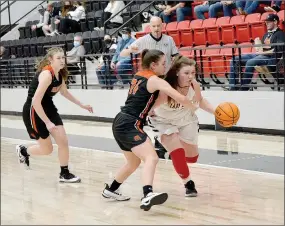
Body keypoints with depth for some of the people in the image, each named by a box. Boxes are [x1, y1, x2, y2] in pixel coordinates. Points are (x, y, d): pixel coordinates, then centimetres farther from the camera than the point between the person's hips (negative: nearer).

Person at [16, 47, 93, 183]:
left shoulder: (60, 74, -1)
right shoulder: (46, 74, -28)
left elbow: (64, 92, 20)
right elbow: (36, 101, -30)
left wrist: (82, 105, 20)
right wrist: (47, 122, -28)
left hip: (48, 108, 8)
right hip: (34, 111, -8)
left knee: (63, 142, -1)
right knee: (47, 149, 3)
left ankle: (64, 174, 14)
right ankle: (23, 151, 31)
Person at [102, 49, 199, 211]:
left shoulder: (139, 76, 17)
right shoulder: (156, 81, -8)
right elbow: (180, 98, -14)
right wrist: (193, 108, 3)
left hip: (121, 124, 9)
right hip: (129, 125, -9)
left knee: (134, 162, 27)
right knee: (152, 158, -25)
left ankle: (110, 190, 40)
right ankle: (148, 195, -47)